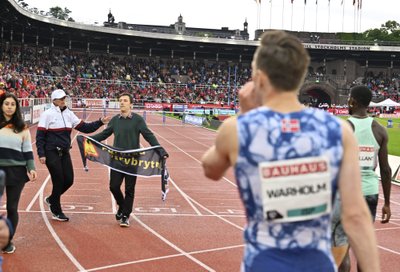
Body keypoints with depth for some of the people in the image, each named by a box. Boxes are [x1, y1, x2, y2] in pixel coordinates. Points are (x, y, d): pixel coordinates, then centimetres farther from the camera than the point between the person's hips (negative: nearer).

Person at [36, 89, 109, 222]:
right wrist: (41, 154, -14)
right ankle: (56, 212, 13)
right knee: (59, 181, -3)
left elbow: (84, 127, 7)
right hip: (51, 153, -6)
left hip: (64, 153, 6)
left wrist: (100, 122, -5)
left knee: (69, 180, 3)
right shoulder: (47, 114, -7)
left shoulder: (69, 114, 9)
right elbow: (40, 136, -8)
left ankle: (51, 200, 29)